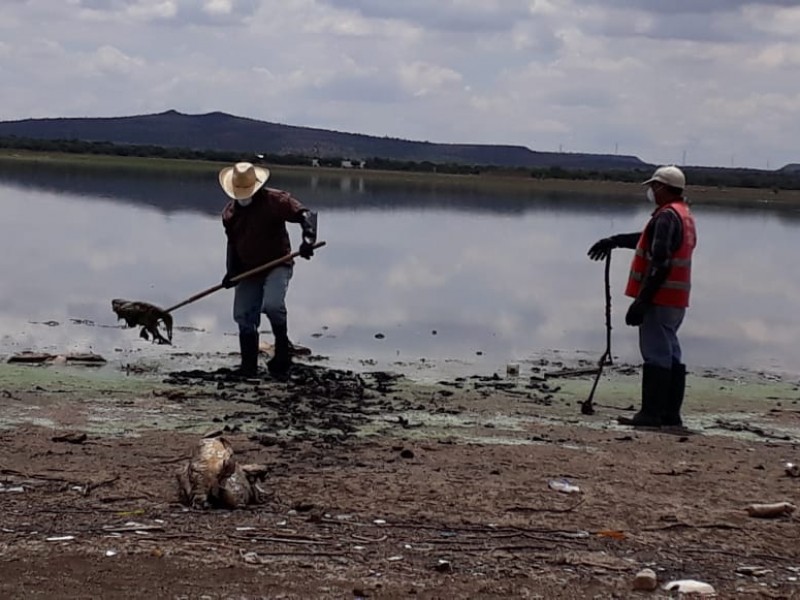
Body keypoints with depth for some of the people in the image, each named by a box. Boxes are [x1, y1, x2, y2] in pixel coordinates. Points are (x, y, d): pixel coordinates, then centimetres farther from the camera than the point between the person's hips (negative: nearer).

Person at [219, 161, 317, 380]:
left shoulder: (275, 200, -10)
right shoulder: (230, 212, 8)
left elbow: (306, 215, -17)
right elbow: (232, 244, 15)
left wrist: (308, 239, -35)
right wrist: (231, 271, 2)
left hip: (277, 265, -6)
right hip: (248, 270, 6)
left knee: (272, 304, -29)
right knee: (243, 317, 2)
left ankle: (282, 352, -9)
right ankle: (249, 366, 12)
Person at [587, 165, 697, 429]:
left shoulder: (667, 216, -15)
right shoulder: (684, 215, 18)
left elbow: (659, 262, -23)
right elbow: (649, 239, 34)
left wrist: (642, 300, -23)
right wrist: (616, 240, 41)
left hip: (660, 298, -10)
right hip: (676, 300, 10)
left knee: (656, 354, -8)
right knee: (671, 354, 11)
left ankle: (651, 414, -8)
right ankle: (670, 414, 14)